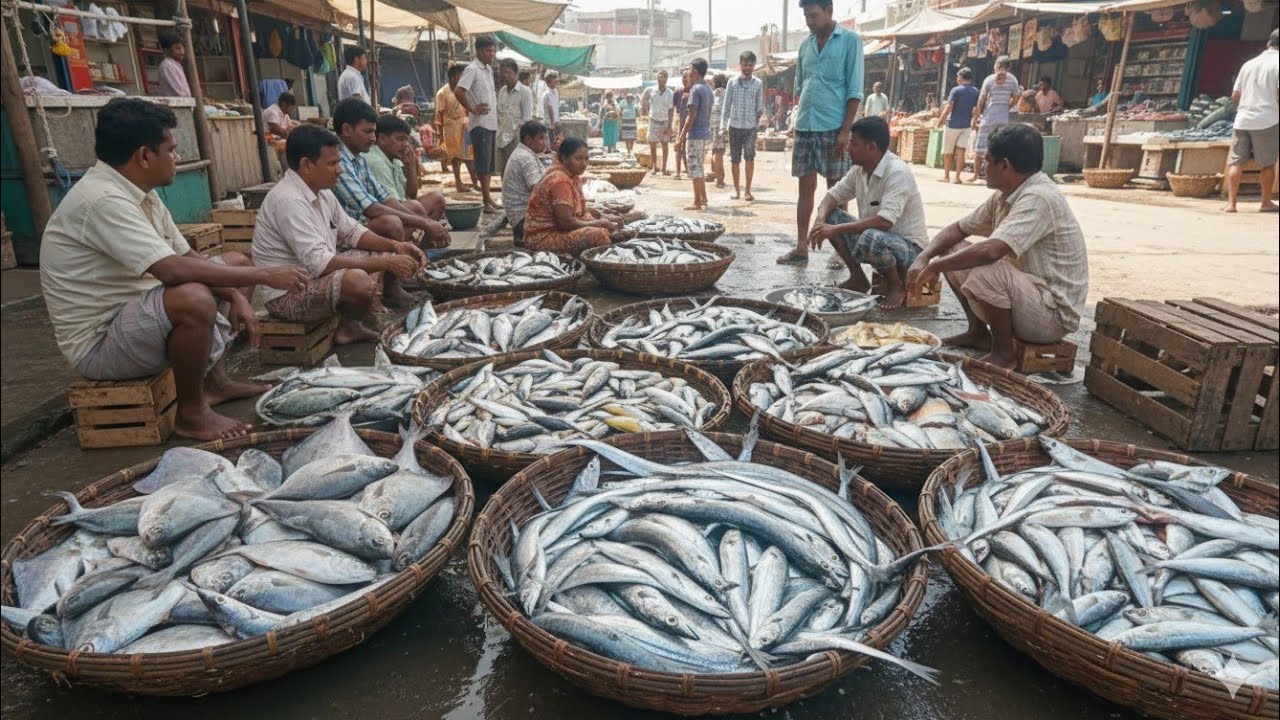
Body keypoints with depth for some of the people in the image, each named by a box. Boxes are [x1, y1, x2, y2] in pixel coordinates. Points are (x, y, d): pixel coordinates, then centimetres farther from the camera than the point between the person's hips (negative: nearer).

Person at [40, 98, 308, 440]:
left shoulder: (138, 193, 5)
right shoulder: (103, 200, -25)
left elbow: (189, 257, 9)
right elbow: (173, 270, -35)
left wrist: (236, 296, -7)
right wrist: (265, 276, -28)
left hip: (135, 311, 10)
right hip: (99, 344, -10)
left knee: (236, 262, 14)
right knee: (193, 298, -38)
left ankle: (215, 380, 12)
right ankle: (191, 412, -15)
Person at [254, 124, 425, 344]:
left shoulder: (321, 192, 5)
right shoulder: (289, 200, -24)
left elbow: (352, 232, 15)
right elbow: (318, 262, -32)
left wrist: (395, 247, -3)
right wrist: (386, 264, -30)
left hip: (315, 276, 10)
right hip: (287, 295, -9)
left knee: (388, 251, 11)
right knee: (358, 281, -35)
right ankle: (349, 326, -7)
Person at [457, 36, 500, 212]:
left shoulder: (489, 70, 16)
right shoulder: (472, 69, -10)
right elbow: (458, 92, -21)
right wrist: (472, 109, -16)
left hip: (491, 124, 9)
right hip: (480, 125, -9)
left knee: (489, 165, 12)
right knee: (483, 164, -6)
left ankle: (488, 199, 19)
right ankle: (487, 201, -4)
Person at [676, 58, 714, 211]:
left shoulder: (696, 89, -14)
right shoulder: (708, 89, 14)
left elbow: (691, 117, -18)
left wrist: (681, 138, -17)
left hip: (695, 134, -9)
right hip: (706, 133, 9)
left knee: (694, 169, -4)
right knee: (699, 167, 18)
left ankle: (697, 203, -2)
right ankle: (703, 198, 23)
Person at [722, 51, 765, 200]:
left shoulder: (758, 83, 5)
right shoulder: (732, 82, 3)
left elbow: (760, 105, 11)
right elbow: (726, 105, 4)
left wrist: (760, 112, -8)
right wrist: (723, 125, -1)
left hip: (751, 126, -1)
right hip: (734, 125, 1)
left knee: (750, 156, -15)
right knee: (735, 159, 5)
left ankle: (748, 191, -8)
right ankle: (737, 190, 17)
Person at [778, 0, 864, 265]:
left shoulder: (850, 40, -3)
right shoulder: (806, 44, 12)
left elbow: (855, 91, -8)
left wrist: (845, 131, -15)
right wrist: (798, 121, 12)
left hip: (833, 128, -5)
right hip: (805, 127, 5)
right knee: (805, 189, 6)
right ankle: (801, 247, 10)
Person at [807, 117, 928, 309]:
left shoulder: (897, 172, -25)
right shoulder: (860, 169, 0)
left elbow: (885, 221, -35)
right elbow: (834, 195, 8)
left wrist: (835, 229, -33)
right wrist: (820, 222, -15)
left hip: (909, 247, -8)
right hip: (874, 236, 8)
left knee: (871, 238, -38)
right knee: (830, 216, -3)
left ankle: (897, 285, -8)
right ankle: (858, 278, 6)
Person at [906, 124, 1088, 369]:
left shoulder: (1038, 198, -25)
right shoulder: (1005, 196, 3)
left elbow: (990, 251, -38)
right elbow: (958, 229, 11)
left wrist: (935, 266, -24)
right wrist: (923, 258, -7)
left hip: (1054, 314, -9)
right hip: (1026, 294, 9)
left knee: (985, 272, -35)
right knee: (953, 252, 7)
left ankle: (1003, 352, -11)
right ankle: (979, 332, 15)